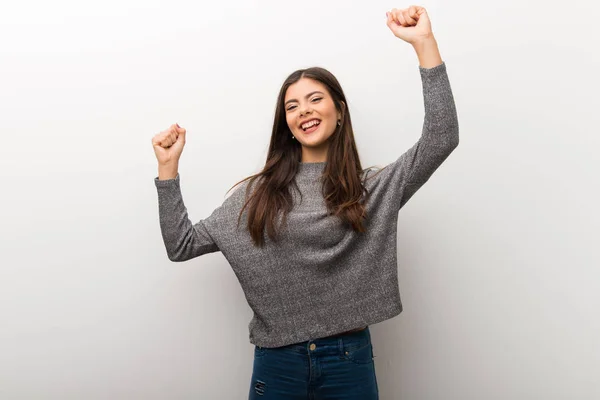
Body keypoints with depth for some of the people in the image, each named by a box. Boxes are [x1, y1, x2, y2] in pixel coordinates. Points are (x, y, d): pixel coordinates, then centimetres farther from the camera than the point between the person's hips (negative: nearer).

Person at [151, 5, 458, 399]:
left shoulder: (373, 188, 1)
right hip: (277, 362, 1)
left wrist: (424, 43, -15)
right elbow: (183, 245, 6)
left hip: (350, 359, -1)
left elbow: (442, 139, -11)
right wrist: (168, 167, -1)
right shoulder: (258, 193, 5)